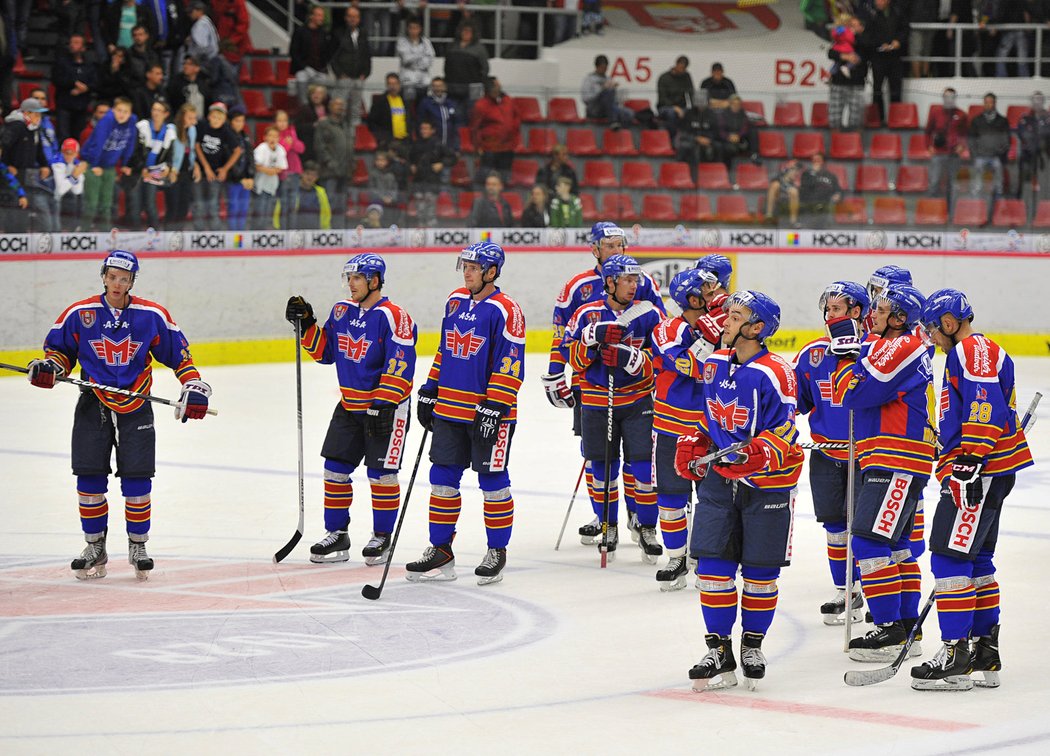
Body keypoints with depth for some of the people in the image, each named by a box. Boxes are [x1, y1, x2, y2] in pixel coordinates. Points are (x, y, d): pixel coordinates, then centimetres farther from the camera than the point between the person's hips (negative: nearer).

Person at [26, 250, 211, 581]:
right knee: (90, 477, 0)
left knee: (137, 479, -3)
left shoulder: (152, 315, -4)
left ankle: (138, 546, 13)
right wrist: (48, 367, -13)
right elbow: (60, 349, 7)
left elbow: (178, 353, 5)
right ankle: (95, 547, 14)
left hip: (135, 406, -1)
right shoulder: (79, 314, -3)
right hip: (92, 405, 1)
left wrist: (194, 387, -3)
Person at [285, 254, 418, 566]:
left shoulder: (393, 317, -18)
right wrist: (306, 326, 1)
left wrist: (382, 405, -25)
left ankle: (382, 537, 11)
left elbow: (400, 367, -21)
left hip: (388, 405, -7)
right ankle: (337, 534, 15)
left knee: (381, 473, -2)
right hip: (350, 405, 7)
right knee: (335, 468, 5)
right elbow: (326, 352, 15)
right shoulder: (341, 311, 5)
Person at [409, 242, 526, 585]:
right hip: (449, 410, 7)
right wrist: (429, 392, 16)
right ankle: (441, 551, 16)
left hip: (489, 413, -7)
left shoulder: (505, 310, -13)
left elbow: (510, 365, -15)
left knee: (492, 482, 2)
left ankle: (497, 552, 14)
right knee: (442, 478, 7)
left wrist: (494, 408, -19)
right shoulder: (455, 301, 10)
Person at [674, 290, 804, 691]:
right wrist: (695, 445, 8)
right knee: (713, 564, -2)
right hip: (720, 478, 5)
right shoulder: (714, 364, 6)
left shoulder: (775, 373, -16)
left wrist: (756, 456, -32)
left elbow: (784, 432, -17)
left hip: (767, 482, -5)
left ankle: (753, 644, 23)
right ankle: (719, 650, 6)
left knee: (760, 570, 5)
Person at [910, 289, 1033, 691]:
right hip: (985, 472, 11)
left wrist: (970, 461, -27)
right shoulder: (971, 353, 24)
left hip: (982, 471, -11)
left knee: (950, 557, -12)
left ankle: (956, 658, -13)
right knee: (975, 561, 14)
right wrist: (959, 465, 31)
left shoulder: (972, 349, -10)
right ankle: (985, 654, 19)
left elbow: (985, 405, -23)